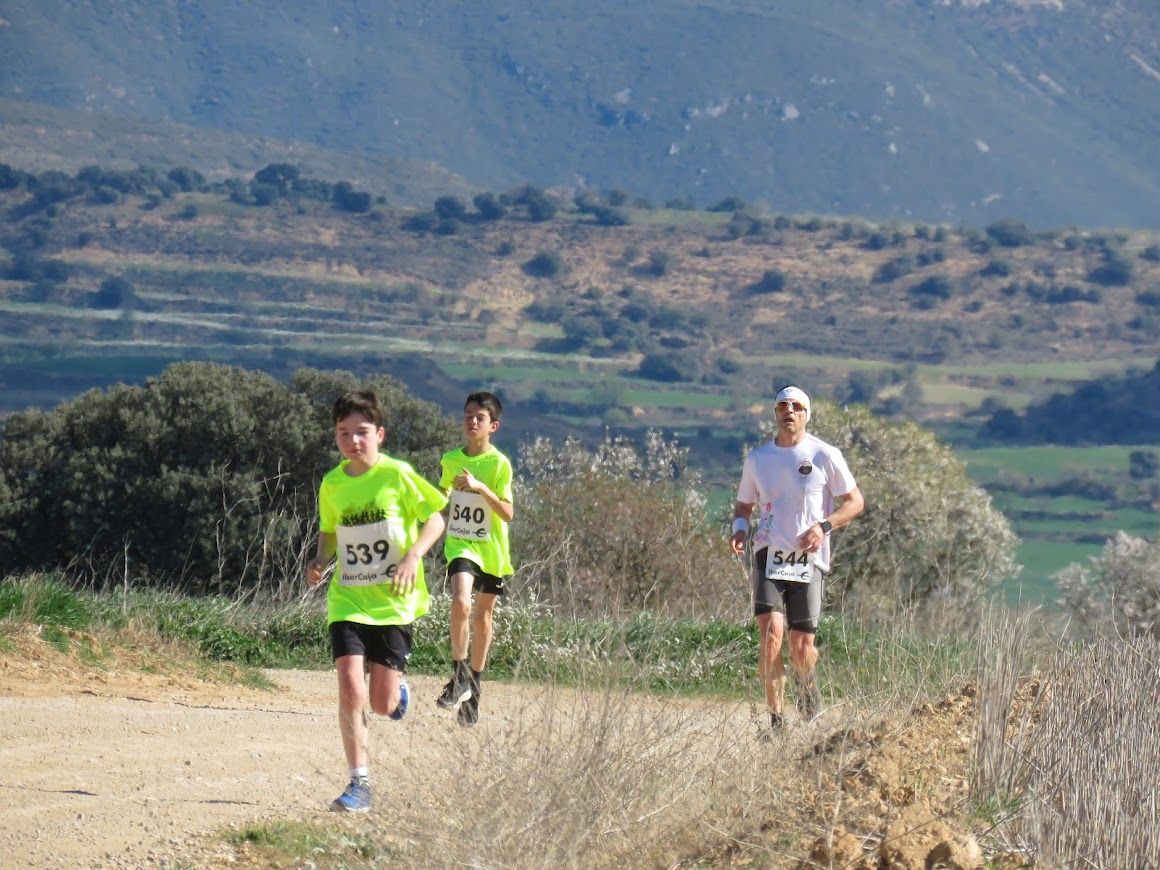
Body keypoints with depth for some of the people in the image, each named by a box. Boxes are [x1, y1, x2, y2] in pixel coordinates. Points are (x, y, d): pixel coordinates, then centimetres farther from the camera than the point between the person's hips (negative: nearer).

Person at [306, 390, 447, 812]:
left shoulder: (398, 475, -8)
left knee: (383, 704, -3)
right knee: (350, 688, -15)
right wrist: (321, 561, -1)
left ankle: (397, 687, 35)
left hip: (393, 602, -2)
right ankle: (359, 783, -6)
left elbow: (435, 517, -1)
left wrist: (413, 556, -16)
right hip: (347, 600, 2)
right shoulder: (332, 484, 3)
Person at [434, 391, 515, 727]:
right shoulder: (451, 460, 3)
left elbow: (508, 513, -17)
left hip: (491, 550, -1)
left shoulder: (499, 464, -9)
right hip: (460, 544, 1)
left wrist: (479, 488, -26)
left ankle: (473, 686, 28)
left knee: (483, 616, 11)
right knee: (461, 603, -24)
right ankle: (460, 677, -13)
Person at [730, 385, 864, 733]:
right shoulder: (757, 458, 9)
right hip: (769, 556, 1)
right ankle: (775, 716, -12)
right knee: (771, 632, -20)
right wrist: (740, 526, -1)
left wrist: (824, 526, -11)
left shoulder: (825, 456, 0)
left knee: (802, 648, 0)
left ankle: (807, 682, 38)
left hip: (808, 559, -1)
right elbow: (743, 504, 21)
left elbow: (855, 501, 6)